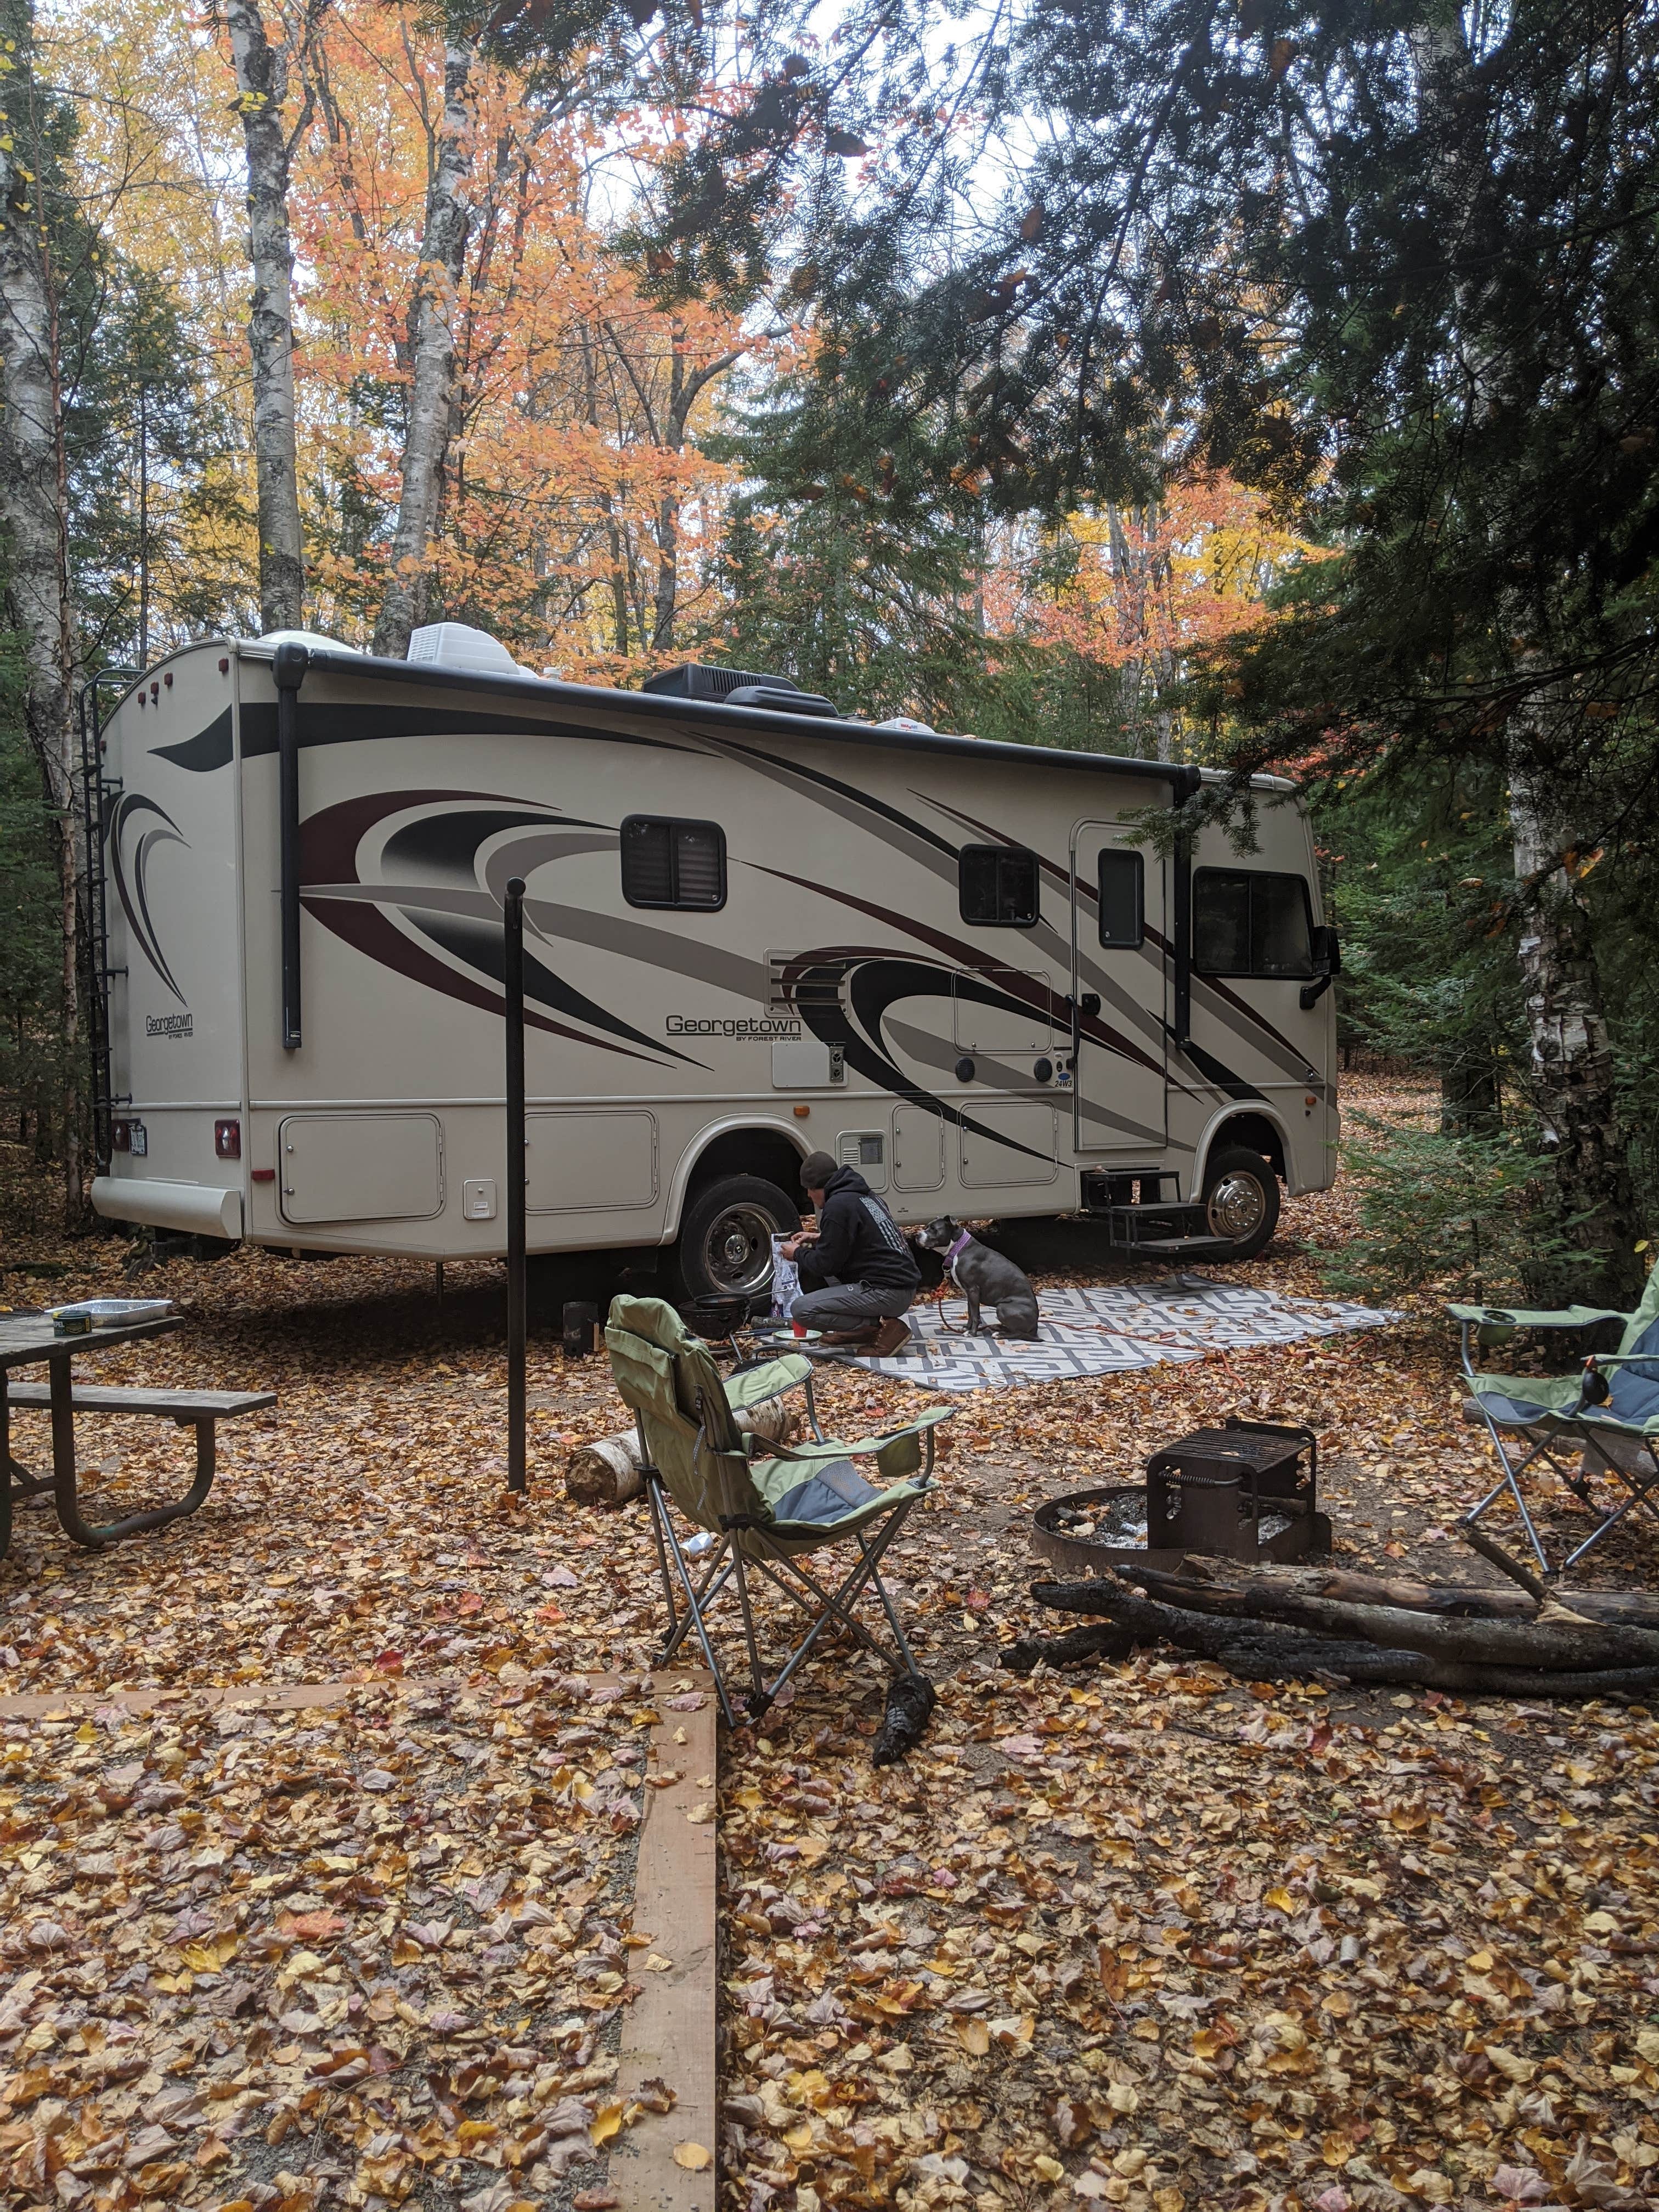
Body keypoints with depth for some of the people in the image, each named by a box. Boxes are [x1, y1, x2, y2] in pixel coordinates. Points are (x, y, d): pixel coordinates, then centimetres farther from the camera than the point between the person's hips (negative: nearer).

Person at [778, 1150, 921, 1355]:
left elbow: (826, 1264, -11)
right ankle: (861, 1328, 13)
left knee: (801, 1311, -14)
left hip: (888, 1293, -10)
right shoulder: (865, 1194, 15)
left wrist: (798, 1254, 8)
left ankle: (881, 1328, -11)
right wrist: (819, 1238, 26)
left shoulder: (838, 1205, -14)